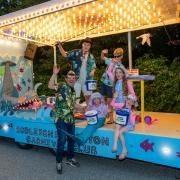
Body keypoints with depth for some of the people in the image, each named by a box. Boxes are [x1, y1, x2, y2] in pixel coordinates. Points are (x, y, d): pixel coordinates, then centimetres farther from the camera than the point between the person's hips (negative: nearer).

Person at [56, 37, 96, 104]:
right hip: (77, 79, -3)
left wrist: (93, 71, -8)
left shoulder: (91, 57, 8)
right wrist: (60, 46, -19)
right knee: (76, 97, 4)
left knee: (88, 96, 15)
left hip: (87, 80, 3)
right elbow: (65, 55, -6)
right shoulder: (76, 53, -2)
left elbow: (94, 66, 14)